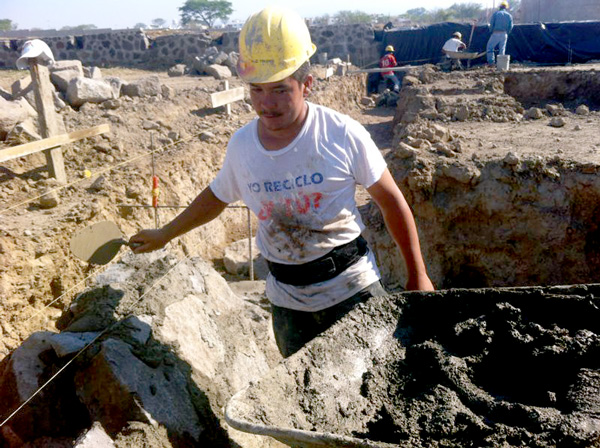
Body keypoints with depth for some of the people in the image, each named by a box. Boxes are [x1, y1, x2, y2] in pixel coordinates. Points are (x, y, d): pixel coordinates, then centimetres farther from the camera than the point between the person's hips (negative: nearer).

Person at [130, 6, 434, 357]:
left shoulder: (343, 134, -16)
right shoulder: (241, 145, -5)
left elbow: (392, 202, -6)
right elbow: (216, 197, 15)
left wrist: (418, 276, -1)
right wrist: (165, 234, 24)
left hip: (352, 287, -3)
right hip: (287, 298, 3)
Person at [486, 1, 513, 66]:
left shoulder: (496, 13, 2)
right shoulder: (509, 15, 10)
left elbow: (491, 24, -3)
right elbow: (510, 26, 5)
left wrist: (492, 31, 11)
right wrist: (506, 33, 18)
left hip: (496, 34, -3)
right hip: (504, 34, 3)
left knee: (489, 47, 6)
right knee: (502, 49, 10)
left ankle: (491, 61, -4)